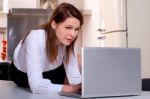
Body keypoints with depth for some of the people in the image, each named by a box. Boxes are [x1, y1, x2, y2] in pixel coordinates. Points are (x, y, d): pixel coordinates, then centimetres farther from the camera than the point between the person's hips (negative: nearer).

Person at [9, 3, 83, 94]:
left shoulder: (67, 40, -25)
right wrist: (74, 88, -51)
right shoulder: (36, 39, -40)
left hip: (52, 71, 3)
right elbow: (36, 86, -46)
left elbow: (75, 77, -27)